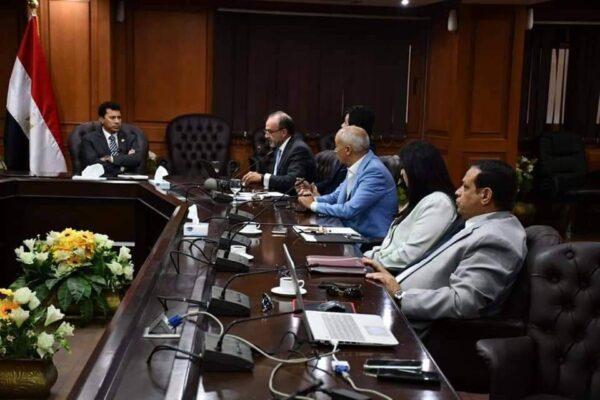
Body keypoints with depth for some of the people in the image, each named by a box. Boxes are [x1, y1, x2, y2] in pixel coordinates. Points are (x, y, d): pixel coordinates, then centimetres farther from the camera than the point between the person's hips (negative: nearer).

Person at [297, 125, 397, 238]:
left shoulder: (374, 172, -20)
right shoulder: (354, 167, 6)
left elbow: (350, 210, -24)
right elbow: (335, 197, 16)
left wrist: (314, 205, -13)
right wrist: (313, 198, -4)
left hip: (371, 239, -7)